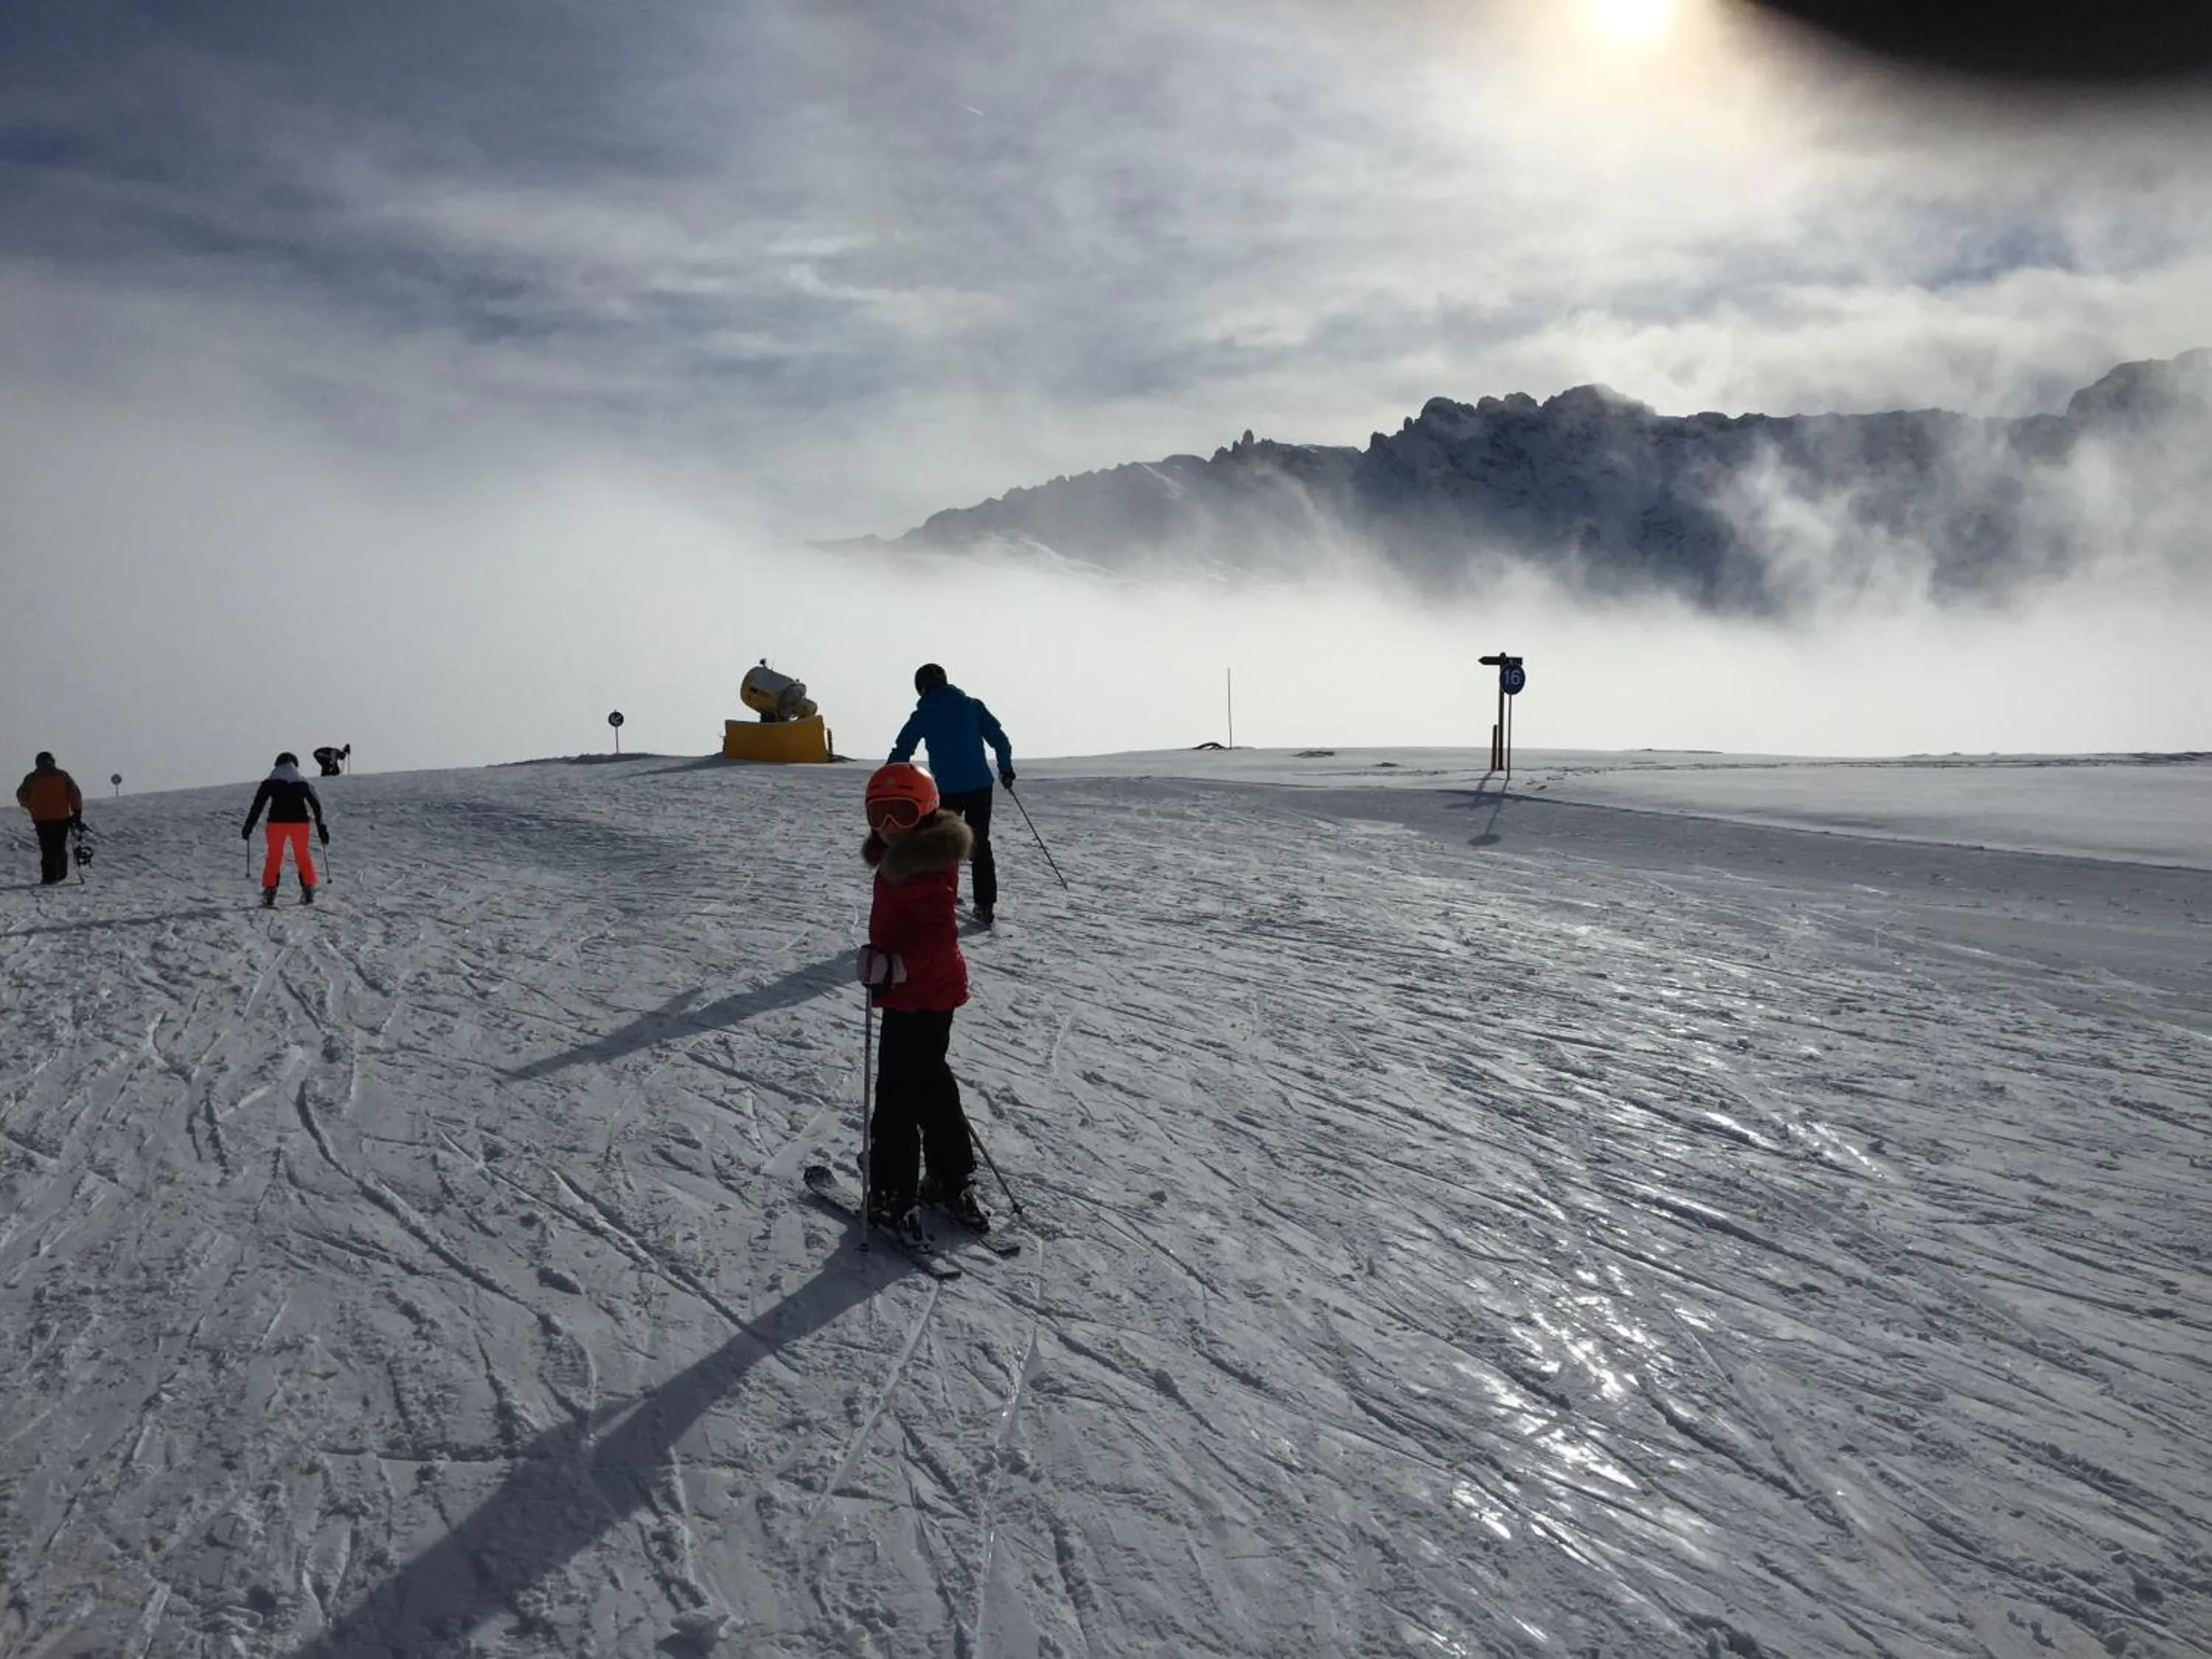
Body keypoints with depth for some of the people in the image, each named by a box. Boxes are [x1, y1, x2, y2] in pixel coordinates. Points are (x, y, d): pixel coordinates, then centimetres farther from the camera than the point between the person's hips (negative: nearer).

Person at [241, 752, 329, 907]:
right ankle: (308, 891, 11)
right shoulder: (303, 782, 11)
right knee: (303, 856, 13)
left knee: (274, 856, 6)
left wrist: (248, 828, 8)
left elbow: (257, 806, 4)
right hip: (299, 822, 1)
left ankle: (269, 893, -2)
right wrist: (322, 828, 13)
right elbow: (316, 805, 9)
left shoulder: (269, 782, 7)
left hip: (276, 822, -1)